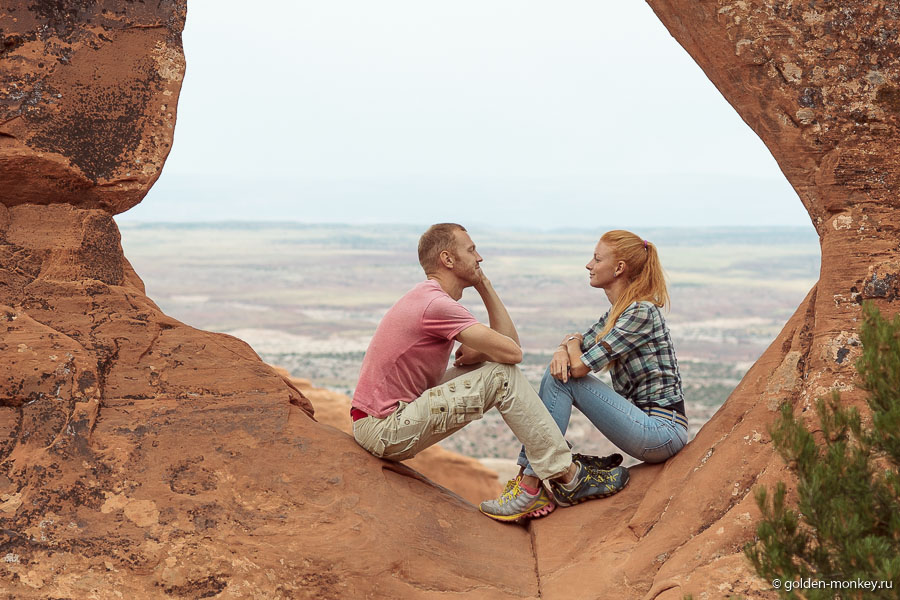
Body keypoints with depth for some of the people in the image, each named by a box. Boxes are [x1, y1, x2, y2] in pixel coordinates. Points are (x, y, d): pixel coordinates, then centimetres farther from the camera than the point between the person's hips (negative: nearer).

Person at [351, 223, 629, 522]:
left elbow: (508, 339, 13)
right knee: (503, 376, -16)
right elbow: (511, 351, -22)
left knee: (497, 370, 10)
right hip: (385, 431, -11)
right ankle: (569, 479, -9)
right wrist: (478, 352, -1)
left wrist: (484, 285, 6)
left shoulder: (429, 297, 15)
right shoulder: (436, 304, -19)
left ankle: (534, 476, 2)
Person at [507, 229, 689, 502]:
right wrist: (562, 350, -11)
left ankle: (531, 485, -15)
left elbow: (579, 366, -20)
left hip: (662, 430, -9)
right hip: (647, 421, 9)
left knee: (561, 377, -15)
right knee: (556, 371, 3)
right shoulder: (617, 312, 14)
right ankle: (527, 471, -4)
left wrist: (572, 341, 3)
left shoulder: (641, 312, -17)